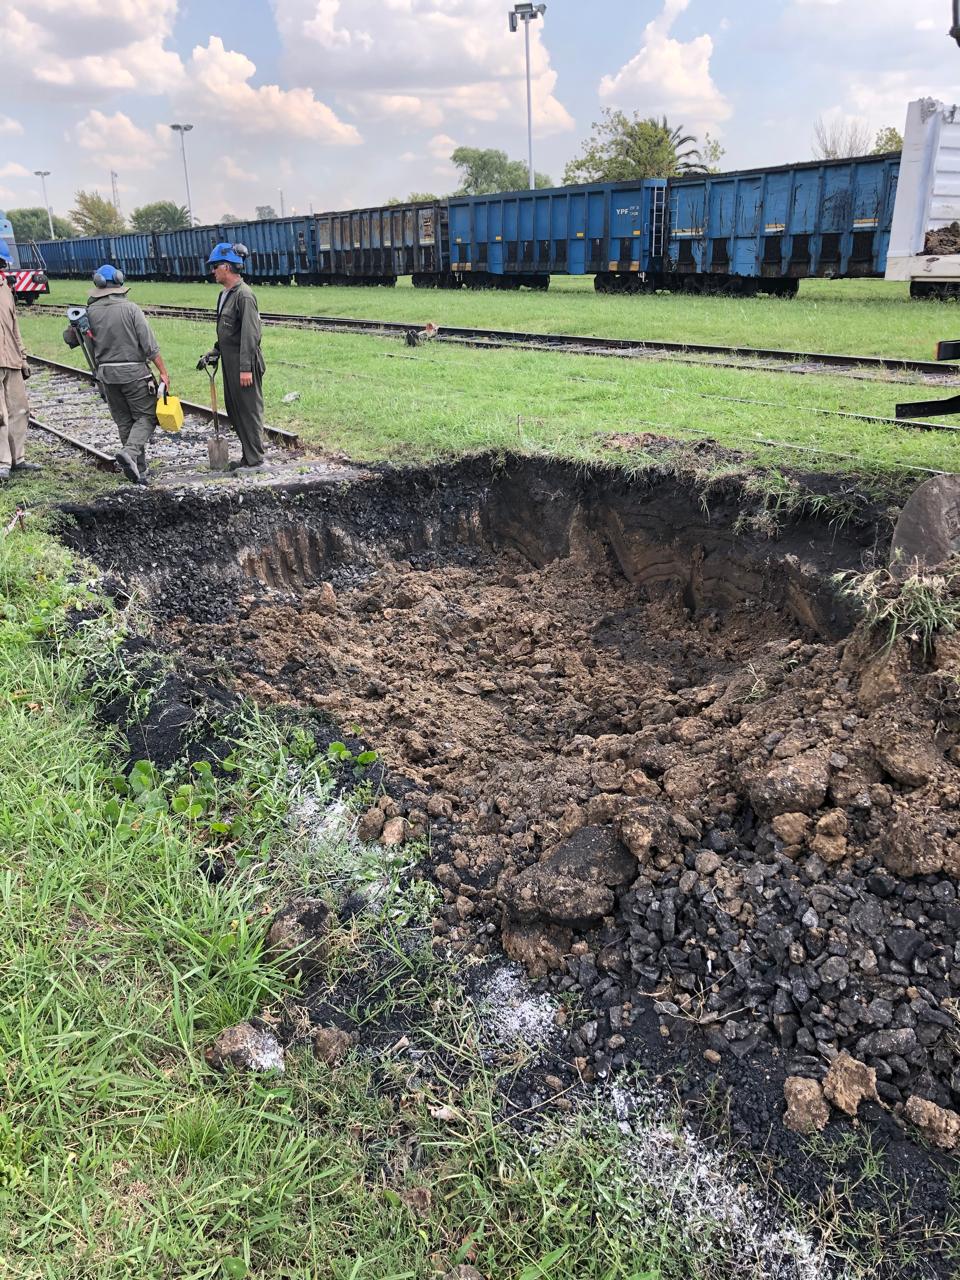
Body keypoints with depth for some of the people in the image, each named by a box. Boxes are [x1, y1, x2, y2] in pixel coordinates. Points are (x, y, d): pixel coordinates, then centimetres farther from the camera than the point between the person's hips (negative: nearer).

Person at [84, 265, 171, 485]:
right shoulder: (130, 308, -9)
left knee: (124, 421, 12)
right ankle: (130, 452, -20)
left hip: (106, 373, 4)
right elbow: (149, 344, -11)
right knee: (147, 415, 3)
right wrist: (163, 371, -7)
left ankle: (138, 470, 12)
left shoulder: (91, 312, 0)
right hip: (134, 371, -4)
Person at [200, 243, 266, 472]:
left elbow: (250, 335, -20)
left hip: (244, 363, -10)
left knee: (249, 410, -2)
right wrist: (214, 352, 16)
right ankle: (248, 456, 24)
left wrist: (246, 368, -23)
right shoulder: (224, 294, 14)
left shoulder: (244, 295, -15)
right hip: (229, 362, 10)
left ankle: (254, 460, 6)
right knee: (234, 410, 14)